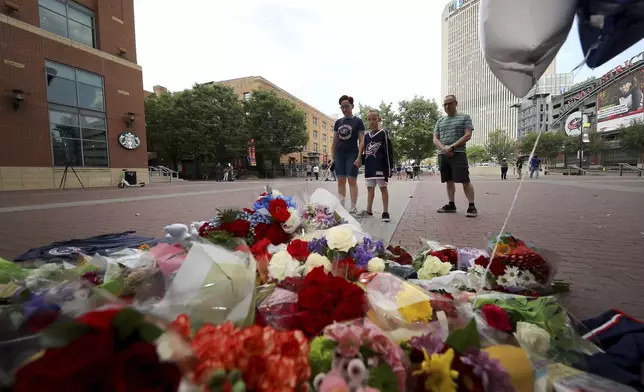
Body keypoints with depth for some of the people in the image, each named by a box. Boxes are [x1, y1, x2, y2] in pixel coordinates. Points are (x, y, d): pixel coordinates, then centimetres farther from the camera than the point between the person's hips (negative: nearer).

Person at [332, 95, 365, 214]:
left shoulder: (358, 121, 0)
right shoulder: (338, 122, 12)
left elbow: (361, 141, -5)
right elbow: (335, 141, 15)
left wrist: (359, 157, -14)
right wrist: (332, 157, 9)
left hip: (352, 154, -4)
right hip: (339, 154, 4)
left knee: (352, 181, -4)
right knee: (340, 181, 3)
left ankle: (353, 207, 1)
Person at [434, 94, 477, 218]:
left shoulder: (464, 117, 6)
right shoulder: (439, 122, 19)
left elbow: (468, 135, -5)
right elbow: (435, 139, 11)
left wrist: (452, 147, -16)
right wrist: (443, 148, -10)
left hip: (458, 154, -5)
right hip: (442, 155, 5)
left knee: (465, 180, -10)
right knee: (449, 181, 9)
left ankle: (472, 206, -4)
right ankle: (451, 205, 16)